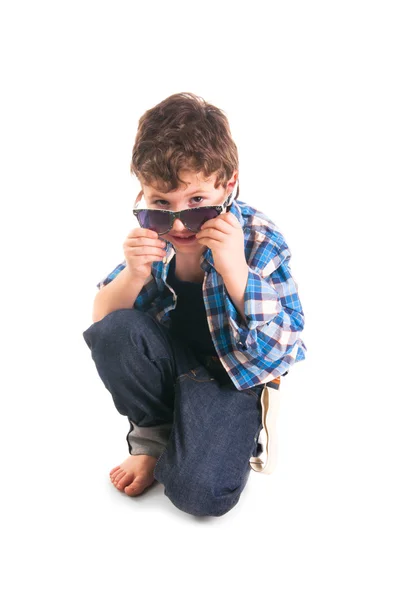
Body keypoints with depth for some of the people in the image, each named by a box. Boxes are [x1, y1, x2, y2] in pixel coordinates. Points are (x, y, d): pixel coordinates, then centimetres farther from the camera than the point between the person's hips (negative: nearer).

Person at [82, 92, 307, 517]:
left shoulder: (258, 240, -20)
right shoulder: (152, 234, -12)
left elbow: (286, 344, -23)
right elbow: (102, 320, -5)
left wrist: (235, 271, -35)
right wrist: (134, 275, -28)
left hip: (235, 372, -4)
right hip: (170, 357, 4)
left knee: (201, 492, -23)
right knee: (113, 334, -26)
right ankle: (153, 435, 0)